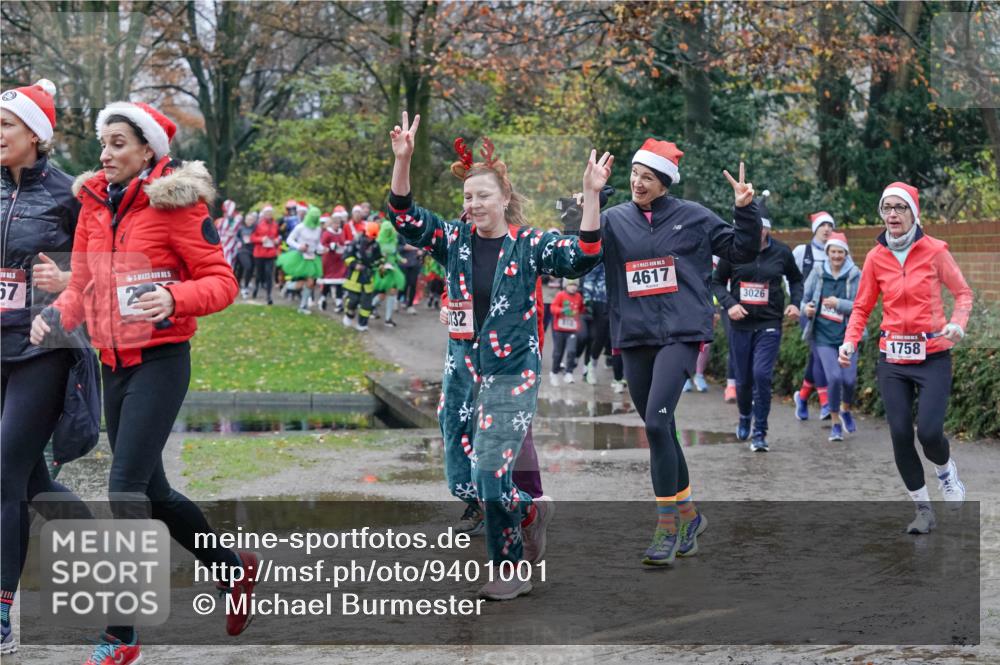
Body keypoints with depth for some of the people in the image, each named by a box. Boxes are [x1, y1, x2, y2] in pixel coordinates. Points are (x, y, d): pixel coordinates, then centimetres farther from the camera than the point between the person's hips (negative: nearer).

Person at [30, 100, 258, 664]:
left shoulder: (177, 204, -10)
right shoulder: (95, 205, 9)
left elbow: (222, 282, -10)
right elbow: (84, 285, 15)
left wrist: (175, 299, -29)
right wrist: (57, 315, -5)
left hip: (160, 359, -7)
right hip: (114, 363, 7)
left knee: (126, 490, -13)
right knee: (153, 491, 15)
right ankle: (236, 570, 37)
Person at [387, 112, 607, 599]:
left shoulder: (529, 245, -5)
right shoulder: (454, 241, 4)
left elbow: (582, 257, -18)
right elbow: (404, 217, -6)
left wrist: (591, 195, -27)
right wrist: (402, 160, -19)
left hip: (512, 375, -5)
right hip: (461, 372, 5)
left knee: (490, 474, -12)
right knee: (461, 482, 5)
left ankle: (511, 571, 8)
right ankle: (531, 511, 33)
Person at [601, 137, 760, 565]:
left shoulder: (692, 217, 4)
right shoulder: (614, 221, 7)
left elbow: (742, 251, 11)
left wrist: (746, 210, -3)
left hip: (680, 333, -4)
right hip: (634, 337, 4)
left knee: (657, 422, -19)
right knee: (660, 431, 11)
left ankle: (668, 526, -13)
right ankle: (688, 514, 30)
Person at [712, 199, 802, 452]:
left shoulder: (781, 252, -2)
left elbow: (795, 279, 16)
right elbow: (717, 282, 6)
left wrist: (795, 302, -1)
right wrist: (729, 304, -11)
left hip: (769, 324, -1)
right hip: (740, 324, 1)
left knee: (762, 374, -16)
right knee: (743, 379, 10)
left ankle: (760, 433, -7)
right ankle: (744, 417, 41)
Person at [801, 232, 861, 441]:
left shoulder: (855, 275, -2)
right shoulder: (818, 272, 2)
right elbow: (805, 296, 13)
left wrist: (839, 303, -23)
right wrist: (806, 308, -9)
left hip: (847, 334, 0)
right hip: (823, 335, 0)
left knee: (849, 379, -4)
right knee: (834, 377, -14)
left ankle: (846, 410, 31)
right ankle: (836, 422, 6)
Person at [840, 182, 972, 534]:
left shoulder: (934, 251, -5)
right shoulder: (876, 257, 2)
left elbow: (963, 292, 3)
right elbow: (862, 306, 8)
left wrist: (957, 322, -16)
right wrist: (850, 341, -8)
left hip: (932, 356, -3)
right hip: (892, 360, 3)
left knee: (929, 432, -16)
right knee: (901, 435, -2)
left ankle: (945, 469, 20)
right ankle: (923, 509, 14)